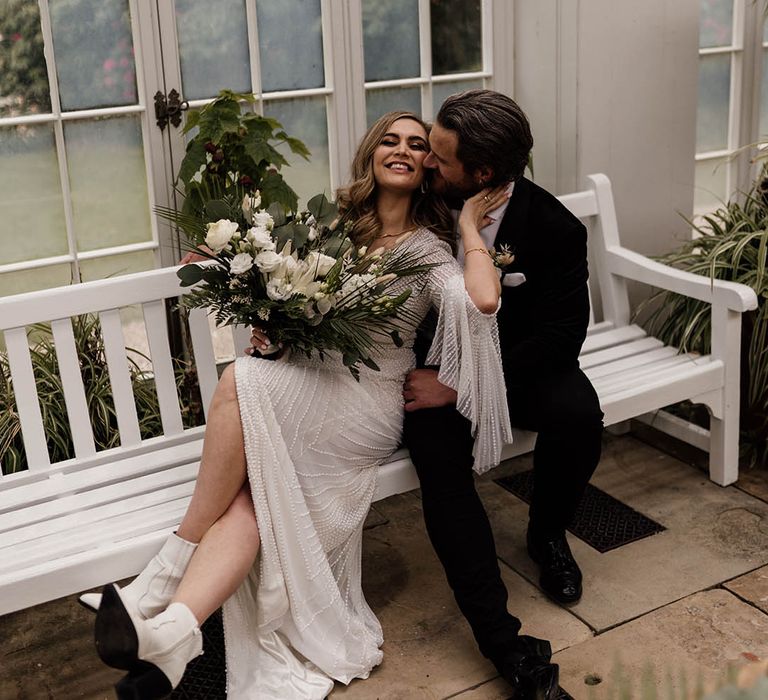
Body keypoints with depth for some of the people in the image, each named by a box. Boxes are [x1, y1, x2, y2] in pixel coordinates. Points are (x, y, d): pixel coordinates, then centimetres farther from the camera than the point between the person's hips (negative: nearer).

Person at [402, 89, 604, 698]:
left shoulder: (554, 228, -16)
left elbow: (561, 334, -17)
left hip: (517, 361, 0)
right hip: (435, 364, 1)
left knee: (578, 415, -31)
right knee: (440, 462, -28)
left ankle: (547, 533, 2)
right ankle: (500, 637, -25)